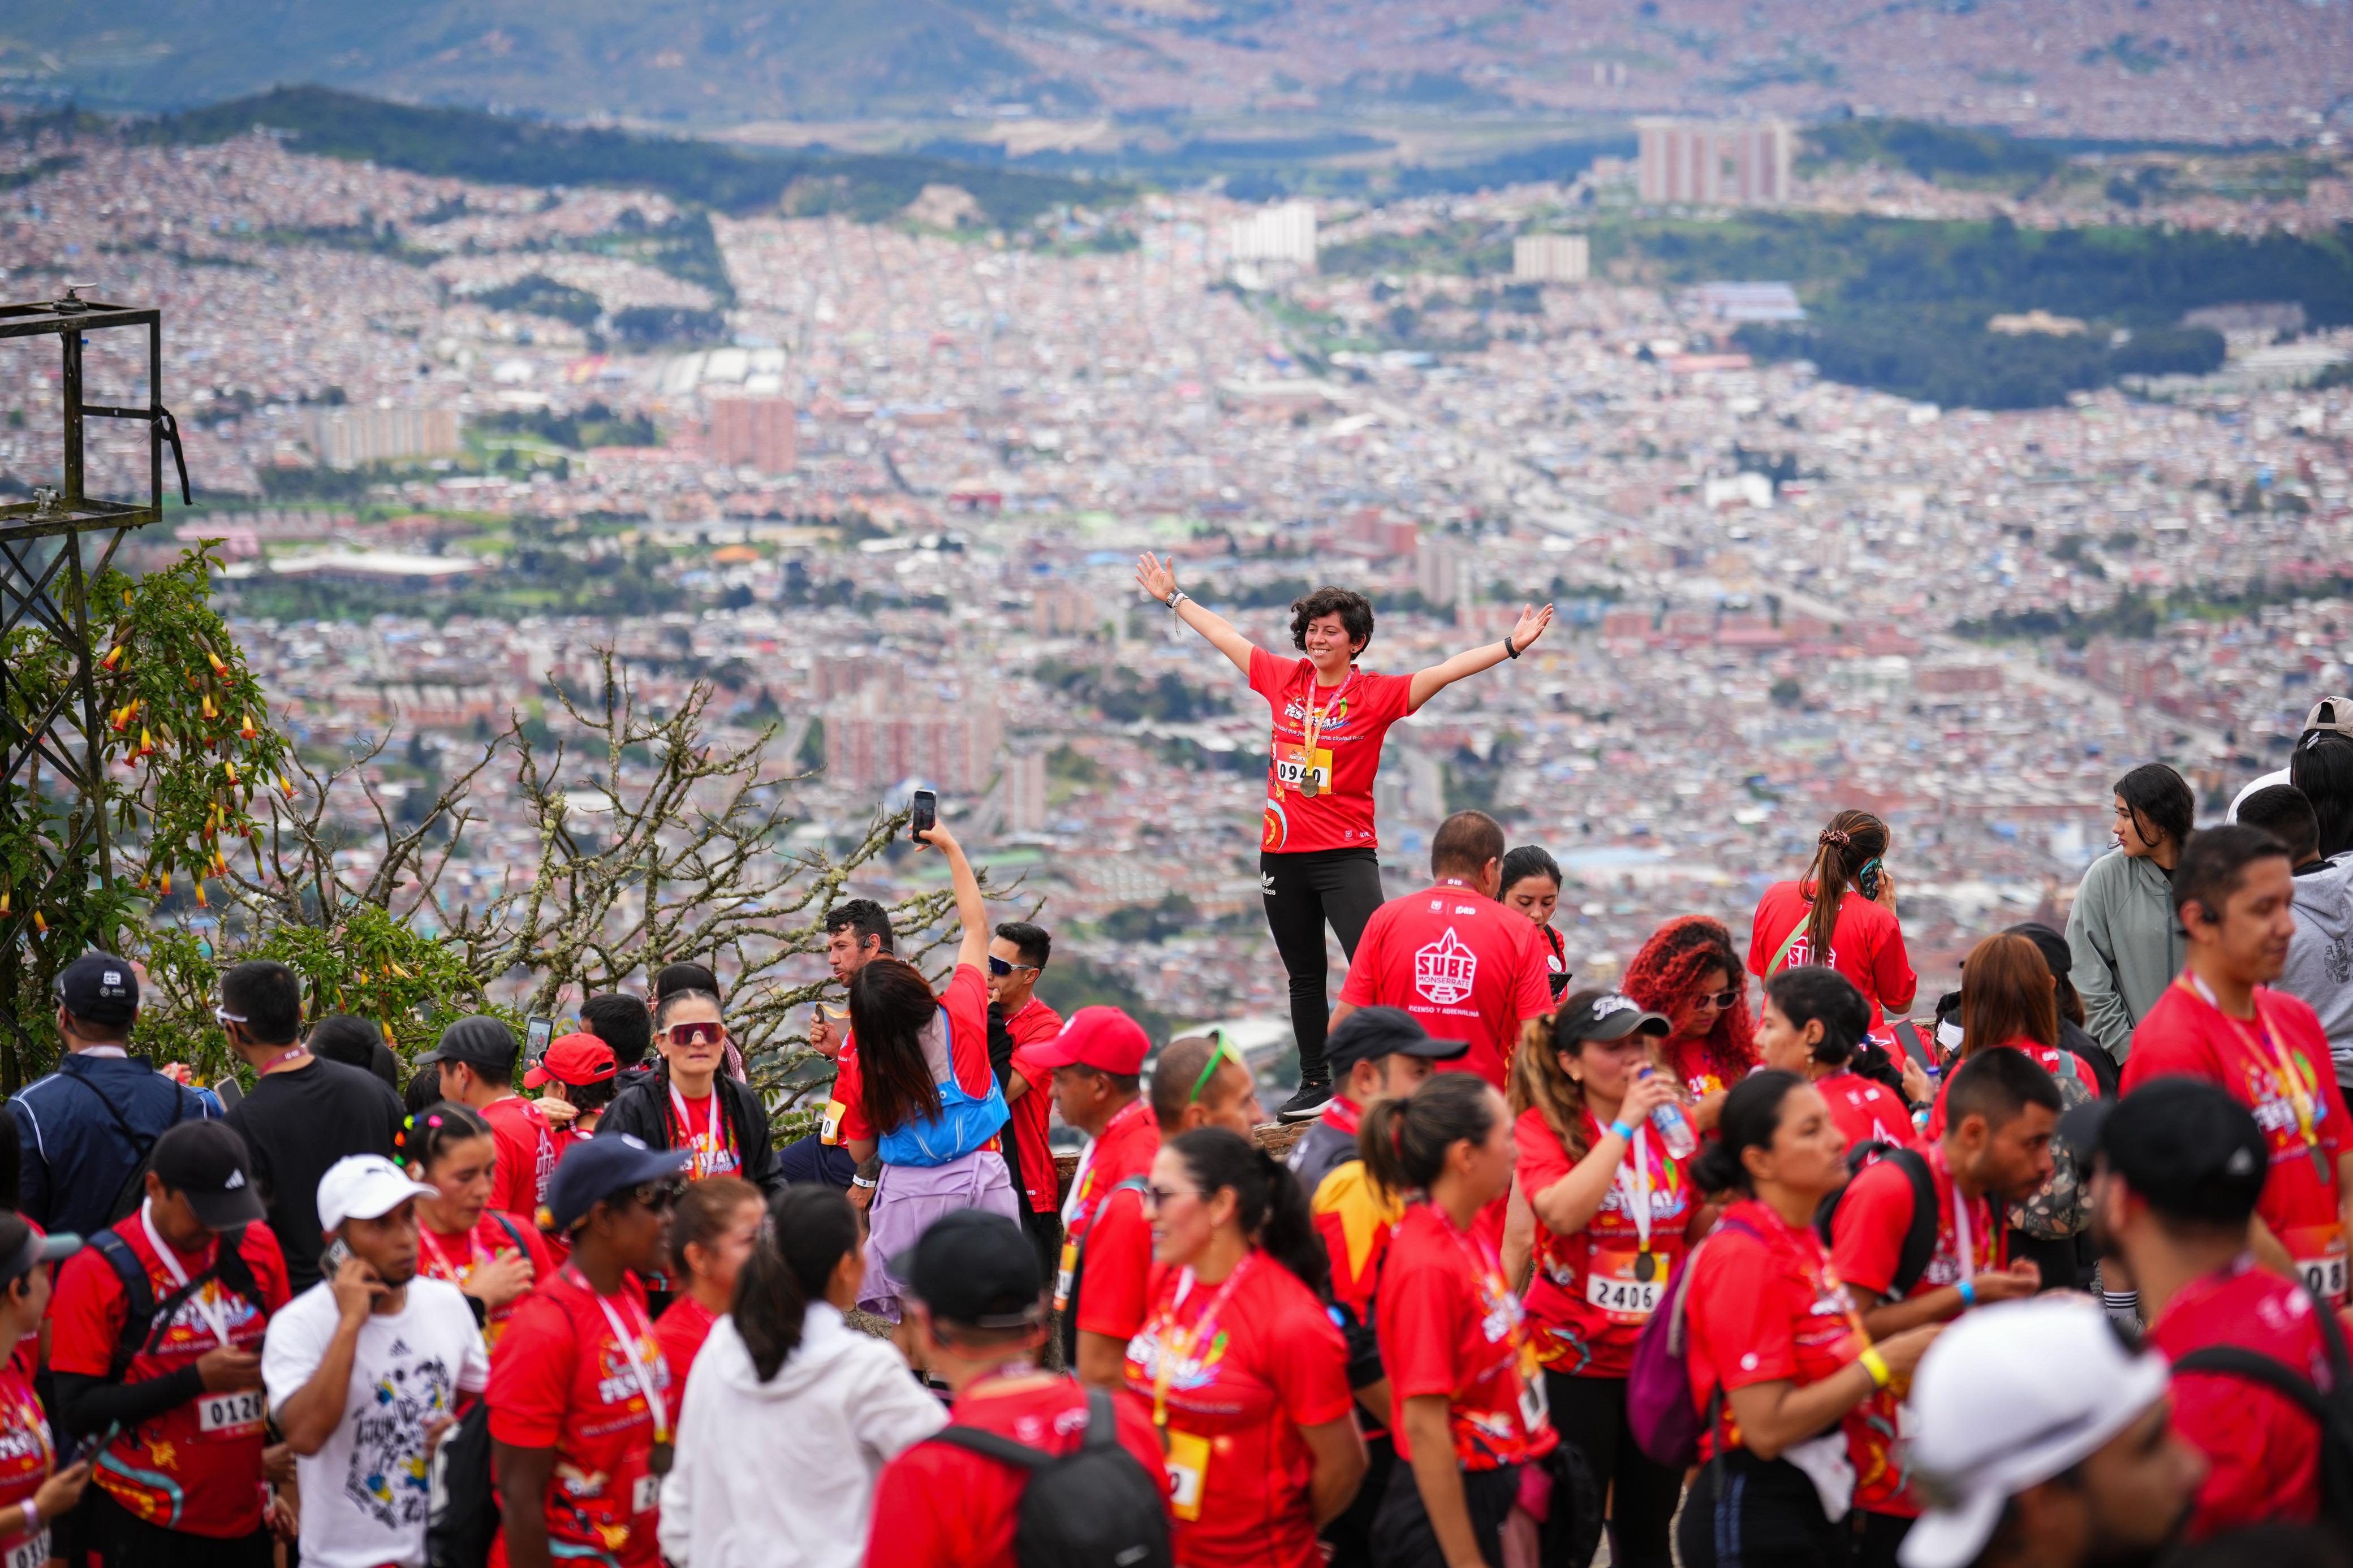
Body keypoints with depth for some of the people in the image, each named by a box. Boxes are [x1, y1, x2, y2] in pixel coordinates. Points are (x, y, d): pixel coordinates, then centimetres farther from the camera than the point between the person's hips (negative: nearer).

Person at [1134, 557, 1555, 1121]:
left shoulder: (1375, 694, -6)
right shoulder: (1283, 679, 6)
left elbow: (1443, 672, -15)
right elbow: (1225, 636, 19)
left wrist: (1511, 646, -26)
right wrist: (1173, 598, 31)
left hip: (1346, 852, -5)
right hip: (1283, 853, 5)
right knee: (1305, 977, 14)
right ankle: (1314, 1083, 25)